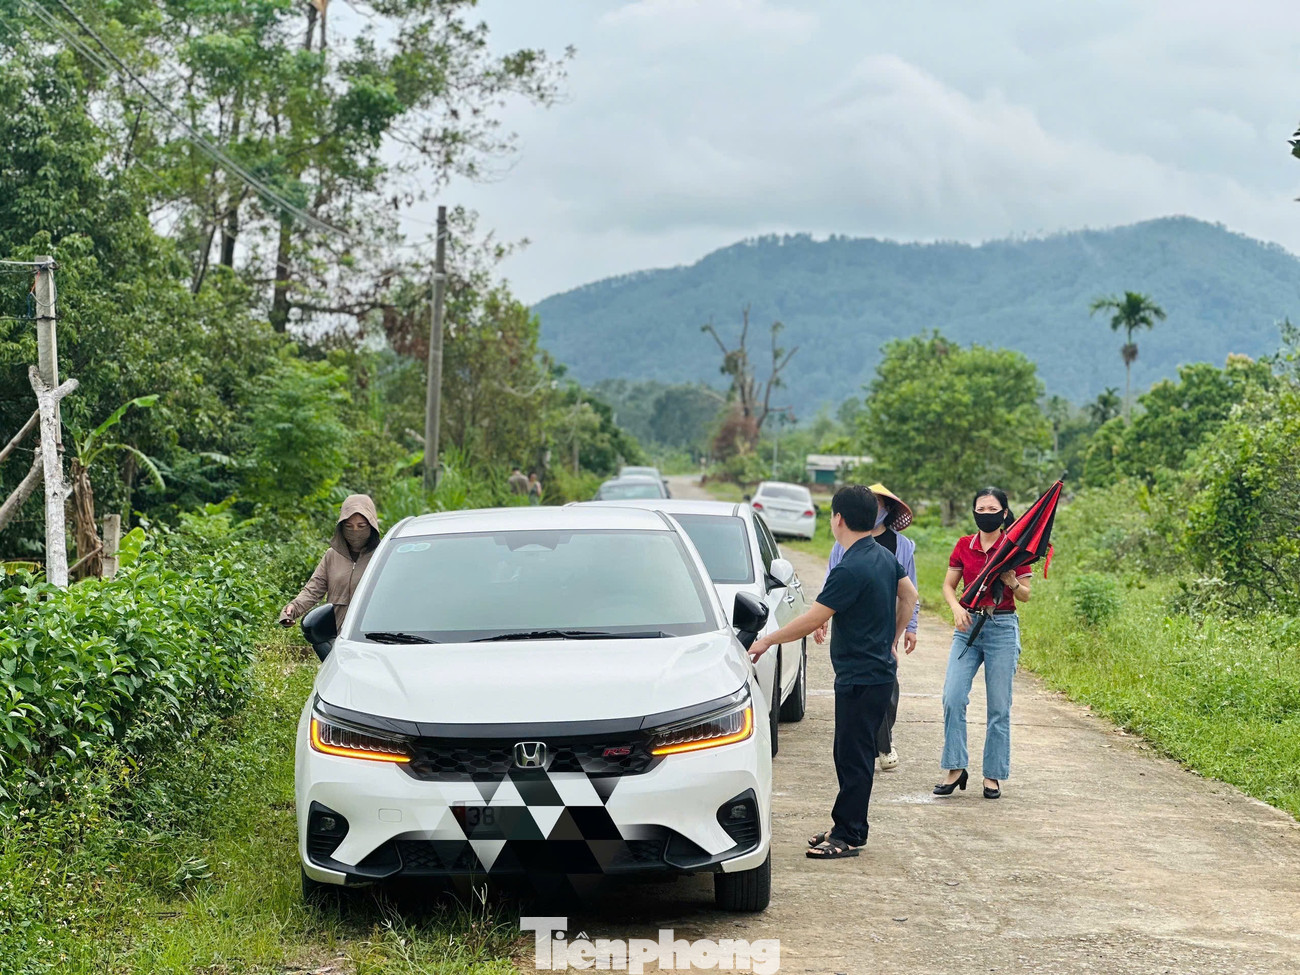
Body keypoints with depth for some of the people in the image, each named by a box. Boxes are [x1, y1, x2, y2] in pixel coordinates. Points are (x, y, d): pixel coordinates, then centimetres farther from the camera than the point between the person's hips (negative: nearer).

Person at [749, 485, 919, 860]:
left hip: (860, 679, -10)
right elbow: (909, 596, 21)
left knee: (853, 757, -3)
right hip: (879, 670, 10)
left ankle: (848, 836, 3)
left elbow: (812, 620, -20)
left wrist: (767, 641, -9)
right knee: (853, 754, 16)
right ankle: (847, 826, 24)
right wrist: (892, 642, 27)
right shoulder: (885, 557, 7)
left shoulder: (850, 570, -22)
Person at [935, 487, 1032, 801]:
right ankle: (956, 769, 0)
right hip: (968, 626, 2)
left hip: (1002, 628, -2)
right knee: (953, 698, -10)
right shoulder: (964, 545, 7)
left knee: (999, 707, 1)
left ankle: (993, 775, 11)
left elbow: (1025, 595, 2)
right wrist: (957, 608, -9)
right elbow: (948, 585, 11)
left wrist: (1011, 582, -20)